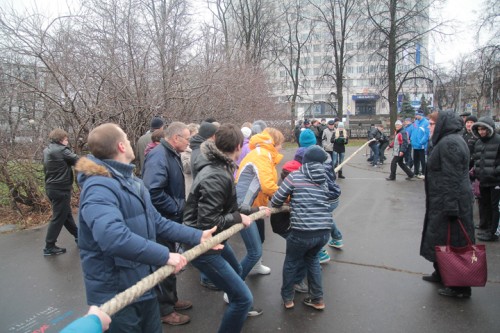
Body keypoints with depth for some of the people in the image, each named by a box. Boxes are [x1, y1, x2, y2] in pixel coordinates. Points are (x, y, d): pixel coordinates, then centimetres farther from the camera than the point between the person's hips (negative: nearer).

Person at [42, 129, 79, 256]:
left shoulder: (47, 151, 9)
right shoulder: (61, 150, -17)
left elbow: (46, 169, 14)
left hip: (52, 187, 9)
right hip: (60, 189, -9)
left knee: (66, 214, 19)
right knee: (58, 217, -1)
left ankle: (78, 236, 33)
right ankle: (49, 247, 5)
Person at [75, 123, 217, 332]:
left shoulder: (132, 182, 10)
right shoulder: (99, 187, -24)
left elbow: (156, 222, 10)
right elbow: (113, 236, -40)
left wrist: (197, 237, 3)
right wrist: (164, 255, -34)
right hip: (116, 295, -9)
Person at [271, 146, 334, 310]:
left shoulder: (294, 176, -1)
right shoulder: (324, 180, 12)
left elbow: (276, 201, -2)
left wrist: (291, 203, 21)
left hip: (302, 231, -4)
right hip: (324, 231, 5)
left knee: (291, 262, 22)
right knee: (312, 258, 30)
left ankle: (288, 298, 34)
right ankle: (317, 299, 33)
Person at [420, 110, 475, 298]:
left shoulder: (449, 143, -20)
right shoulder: (451, 140, 14)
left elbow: (452, 178, -24)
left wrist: (450, 206, -25)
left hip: (448, 203, -11)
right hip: (445, 202, 11)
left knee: (451, 242, 0)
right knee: (441, 239, 21)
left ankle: (460, 288, 12)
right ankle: (442, 274, 37)